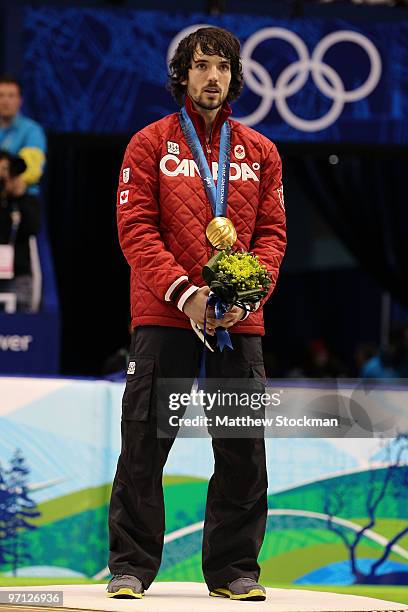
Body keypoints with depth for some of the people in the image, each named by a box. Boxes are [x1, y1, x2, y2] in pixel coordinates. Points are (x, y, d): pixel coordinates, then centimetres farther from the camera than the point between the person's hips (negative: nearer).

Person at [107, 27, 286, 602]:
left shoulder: (260, 151, 12)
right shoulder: (150, 144, 4)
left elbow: (271, 230, 9)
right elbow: (135, 227, -3)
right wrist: (184, 293, -14)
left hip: (239, 320, 3)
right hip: (163, 316, -3)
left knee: (243, 448, 3)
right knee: (144, 442, -3)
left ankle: (234, 568, 12)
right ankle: (131, 566, 6)